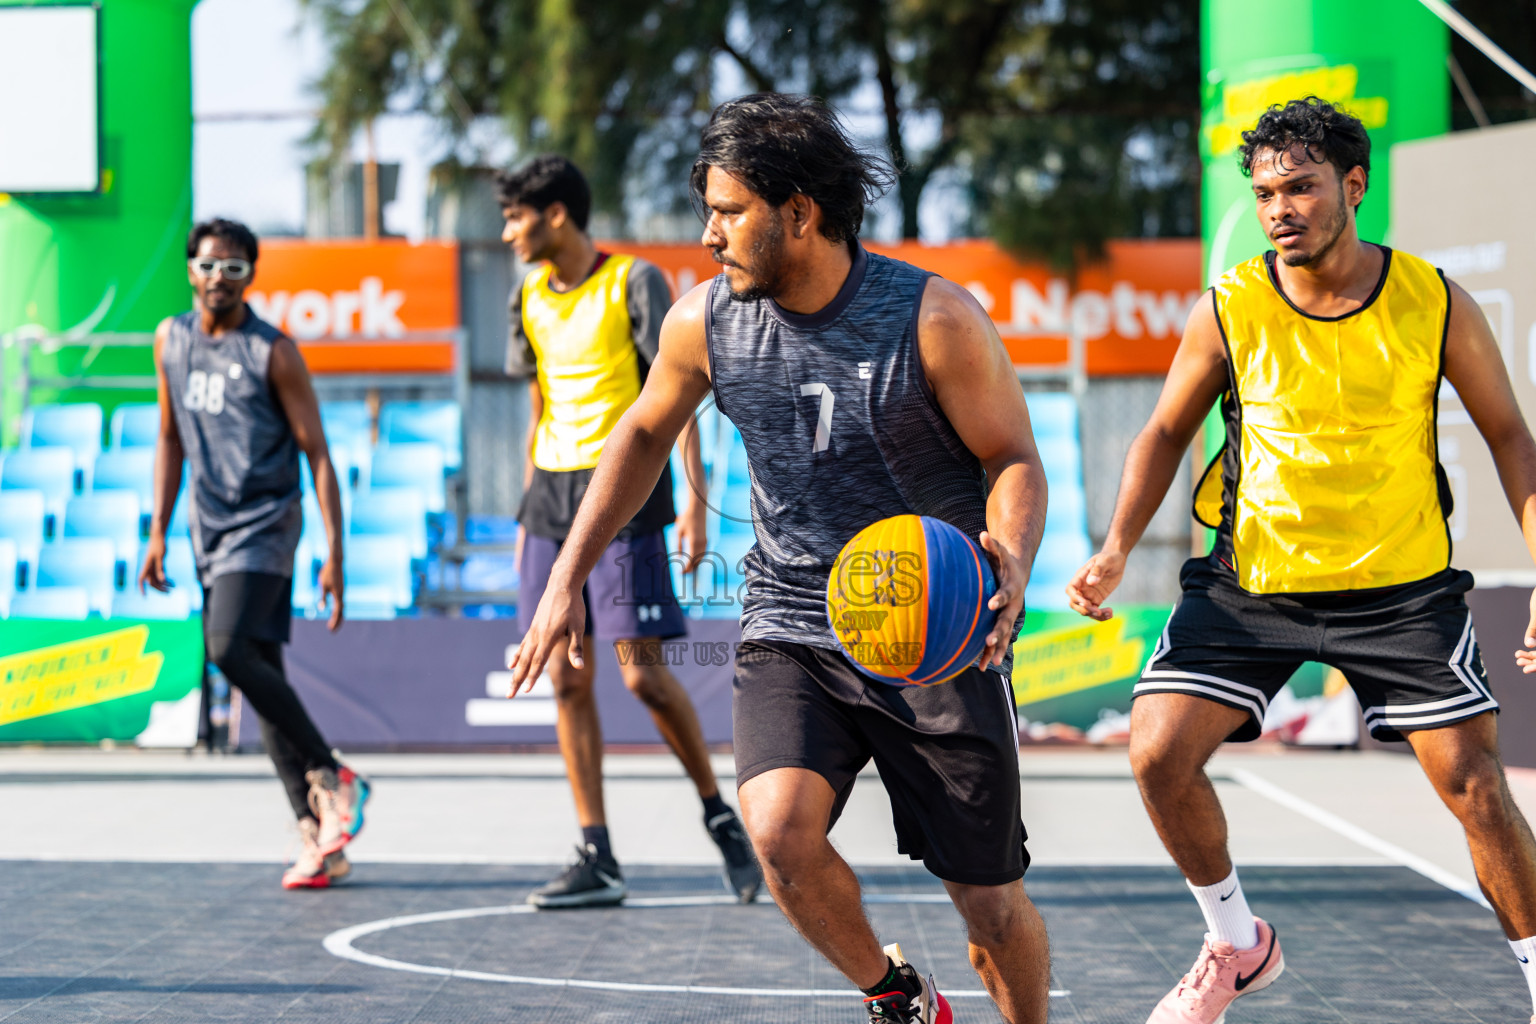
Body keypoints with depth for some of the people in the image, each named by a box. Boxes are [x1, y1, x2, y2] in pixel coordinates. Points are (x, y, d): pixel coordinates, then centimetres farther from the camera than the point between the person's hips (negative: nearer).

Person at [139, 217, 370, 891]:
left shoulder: (273, 352, -8)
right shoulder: (171, 341, 9)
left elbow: (316, 453, -8)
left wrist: (335, 552, -14)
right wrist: (158, 531, 14)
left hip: (265, 524, -6)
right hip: (209, 527, 6)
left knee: (230, 649, -25)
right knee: (259, 675, 3)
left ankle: (332, 778, -12)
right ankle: (319, 838, 4)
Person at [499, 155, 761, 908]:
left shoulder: (633, 282, -5)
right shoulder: (530, 299, 13)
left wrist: (694, 498, -15)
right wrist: (527, 517, 18)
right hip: (553, 490, 6)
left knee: (642, 672, -12)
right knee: (566, 679, 1)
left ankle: (720, 816, 7)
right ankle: (597, 860, 3)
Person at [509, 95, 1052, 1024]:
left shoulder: (935, 319, -15)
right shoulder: (705, 321, -3)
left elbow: (1014, 459, -8)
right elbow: (646, 432, 15)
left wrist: (1011, 567, -29)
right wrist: (566, 580, 12)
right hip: (790, 626, 2)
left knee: (989, 898, 2)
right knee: (779, 830, -24)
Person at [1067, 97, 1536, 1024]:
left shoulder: (1434, 304, -8)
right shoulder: (1228, 310, -7)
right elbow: (1167, 432, 6)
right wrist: (1117, 550, -8)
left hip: (1401, 588, -1)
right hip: (1252, 583, 1)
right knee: (1159, 752, -11)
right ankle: (1237, 946, 13)